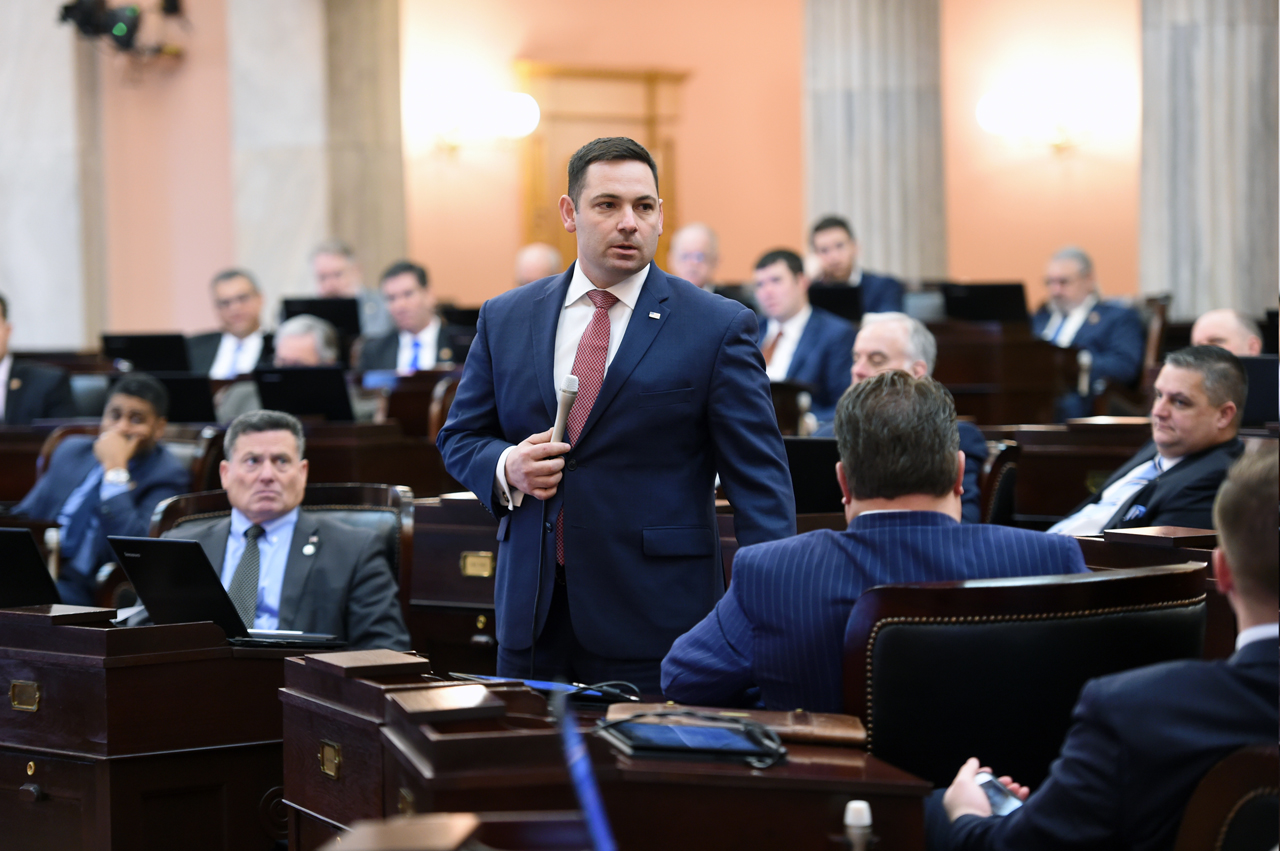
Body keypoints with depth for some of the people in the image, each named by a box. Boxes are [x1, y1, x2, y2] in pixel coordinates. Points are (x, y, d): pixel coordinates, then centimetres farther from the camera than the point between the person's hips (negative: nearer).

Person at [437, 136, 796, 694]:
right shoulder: (505, 319, 10)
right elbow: (459, 438, 16)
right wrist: (505, 468, -7)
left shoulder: (718, 328, -1)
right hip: (531, 616, 3)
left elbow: (759, 480, -4)